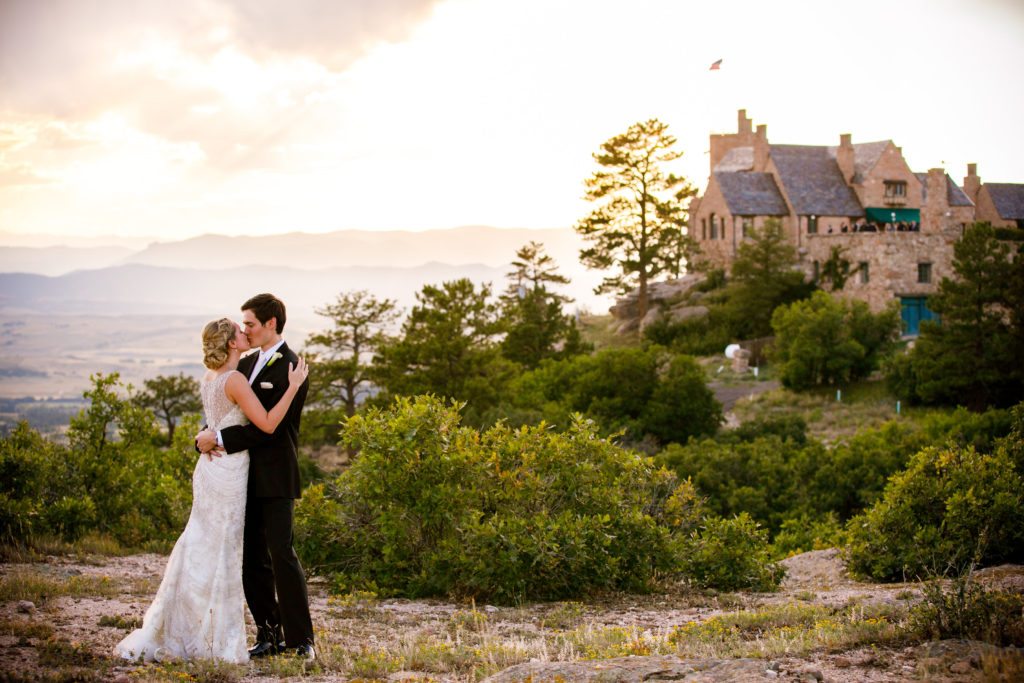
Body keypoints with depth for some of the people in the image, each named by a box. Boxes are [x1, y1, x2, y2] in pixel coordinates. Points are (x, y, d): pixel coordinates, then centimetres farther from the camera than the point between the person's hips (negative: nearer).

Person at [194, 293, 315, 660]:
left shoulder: (291, 368, -11)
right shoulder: (246, 364, 14)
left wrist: (221, 438, -18)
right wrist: (206, 436, -8)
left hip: (275, 478, -8)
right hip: (246, 476, 8)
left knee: (282, 555, -9)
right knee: (252, 559, 8)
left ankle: (301, 639, -2)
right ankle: (269, 635, 15)